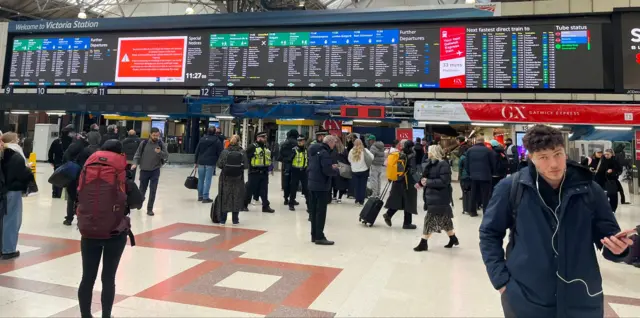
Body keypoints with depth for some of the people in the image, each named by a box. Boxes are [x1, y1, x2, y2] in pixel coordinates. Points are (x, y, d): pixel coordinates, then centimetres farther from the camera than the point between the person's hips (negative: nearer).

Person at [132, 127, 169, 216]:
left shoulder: (161, 144, -3)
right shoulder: (144, 143, -3)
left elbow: (167, 156, -5)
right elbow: (137, 155, 0)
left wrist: (160, 152, -24)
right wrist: (135, 163, -15)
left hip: (155, 171, -1)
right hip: (144, 170, 1)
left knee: (153, 191, -4)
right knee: (142, 189, 15)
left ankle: (150, 209, 6)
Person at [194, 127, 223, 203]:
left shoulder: (202, 139, 9)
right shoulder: (217, 141, -1)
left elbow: (197, 151, 10)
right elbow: (220, 153, -3)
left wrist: (196, 162, 15)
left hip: (201, 162, 4)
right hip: (211, 163, -4)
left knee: (201, 179, 13)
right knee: (208, 180, -3)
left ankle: (200, 196, 21)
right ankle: (205, 197, -3)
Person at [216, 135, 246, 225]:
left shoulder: (224, 152, -7)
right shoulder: (242, 152, -6)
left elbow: (219, 165, -7)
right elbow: (245, 165, -8)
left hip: (225, 178, 0)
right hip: (238, 179, 0)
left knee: (224, 198, 10)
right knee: (236, 198, 9)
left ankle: (222, 220, 15)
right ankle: (235, 220, 14)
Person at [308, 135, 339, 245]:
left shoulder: (315, 151, 13)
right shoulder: (324, 153, -17)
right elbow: (327, 171, -25)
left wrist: (331, 166, 10)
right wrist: (336, 170, -5)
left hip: (312, 184, 9)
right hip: (321, 186, -9)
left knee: (314, 210, 13)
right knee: (321, 212, -3)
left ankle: (314, 235, 20)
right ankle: (319, 237, 1)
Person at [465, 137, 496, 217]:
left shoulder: (469, 150, 4)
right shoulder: (488, 150, -6)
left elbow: (467, 164, 6)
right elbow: (493, 164, -1)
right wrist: (492, 174, 12)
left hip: (473, 175, 4)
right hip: (485, 176, -3)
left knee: (474, 194, 11)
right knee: (485, 195, 0)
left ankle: (473, 211, 17)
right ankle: (486, 212, -1)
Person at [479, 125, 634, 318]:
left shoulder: (589, 190, -4)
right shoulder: (511, 188, -9)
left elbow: (607, 235, 7)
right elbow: (490, 234, -1)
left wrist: (617, 246, -16)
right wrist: (501, 278, -7)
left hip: (582, 301, 2)